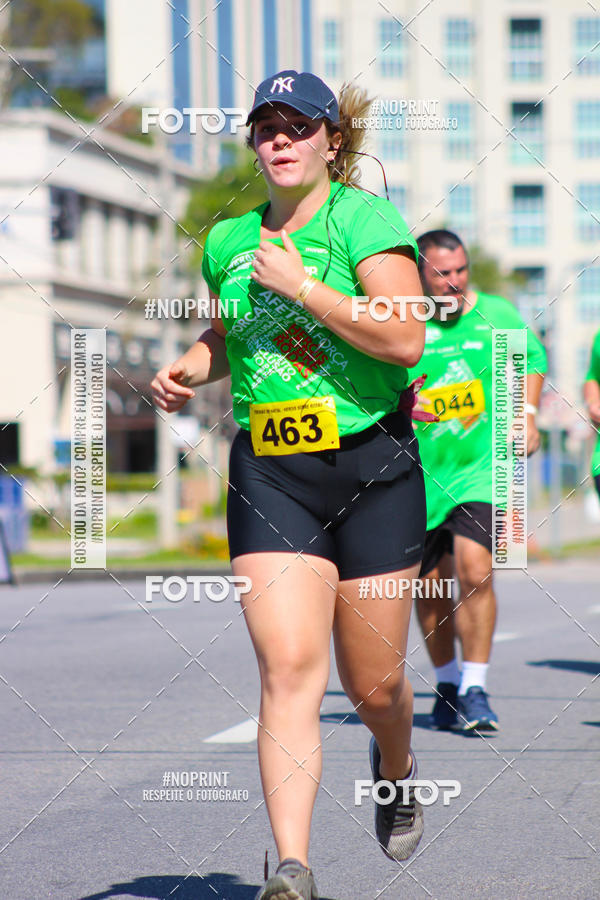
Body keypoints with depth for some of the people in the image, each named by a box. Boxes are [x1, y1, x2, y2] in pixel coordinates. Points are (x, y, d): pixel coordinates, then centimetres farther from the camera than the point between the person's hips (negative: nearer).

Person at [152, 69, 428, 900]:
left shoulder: (364, 218, -5)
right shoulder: (227, 242, 10)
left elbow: (405, 339, -18)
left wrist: (302, 285, -16)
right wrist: (189, 370, 9)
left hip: (373, 465, -3)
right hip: (269, 474, 3)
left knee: (373, 683, 7)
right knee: (288, 668, -14)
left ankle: (397, 767, 42)